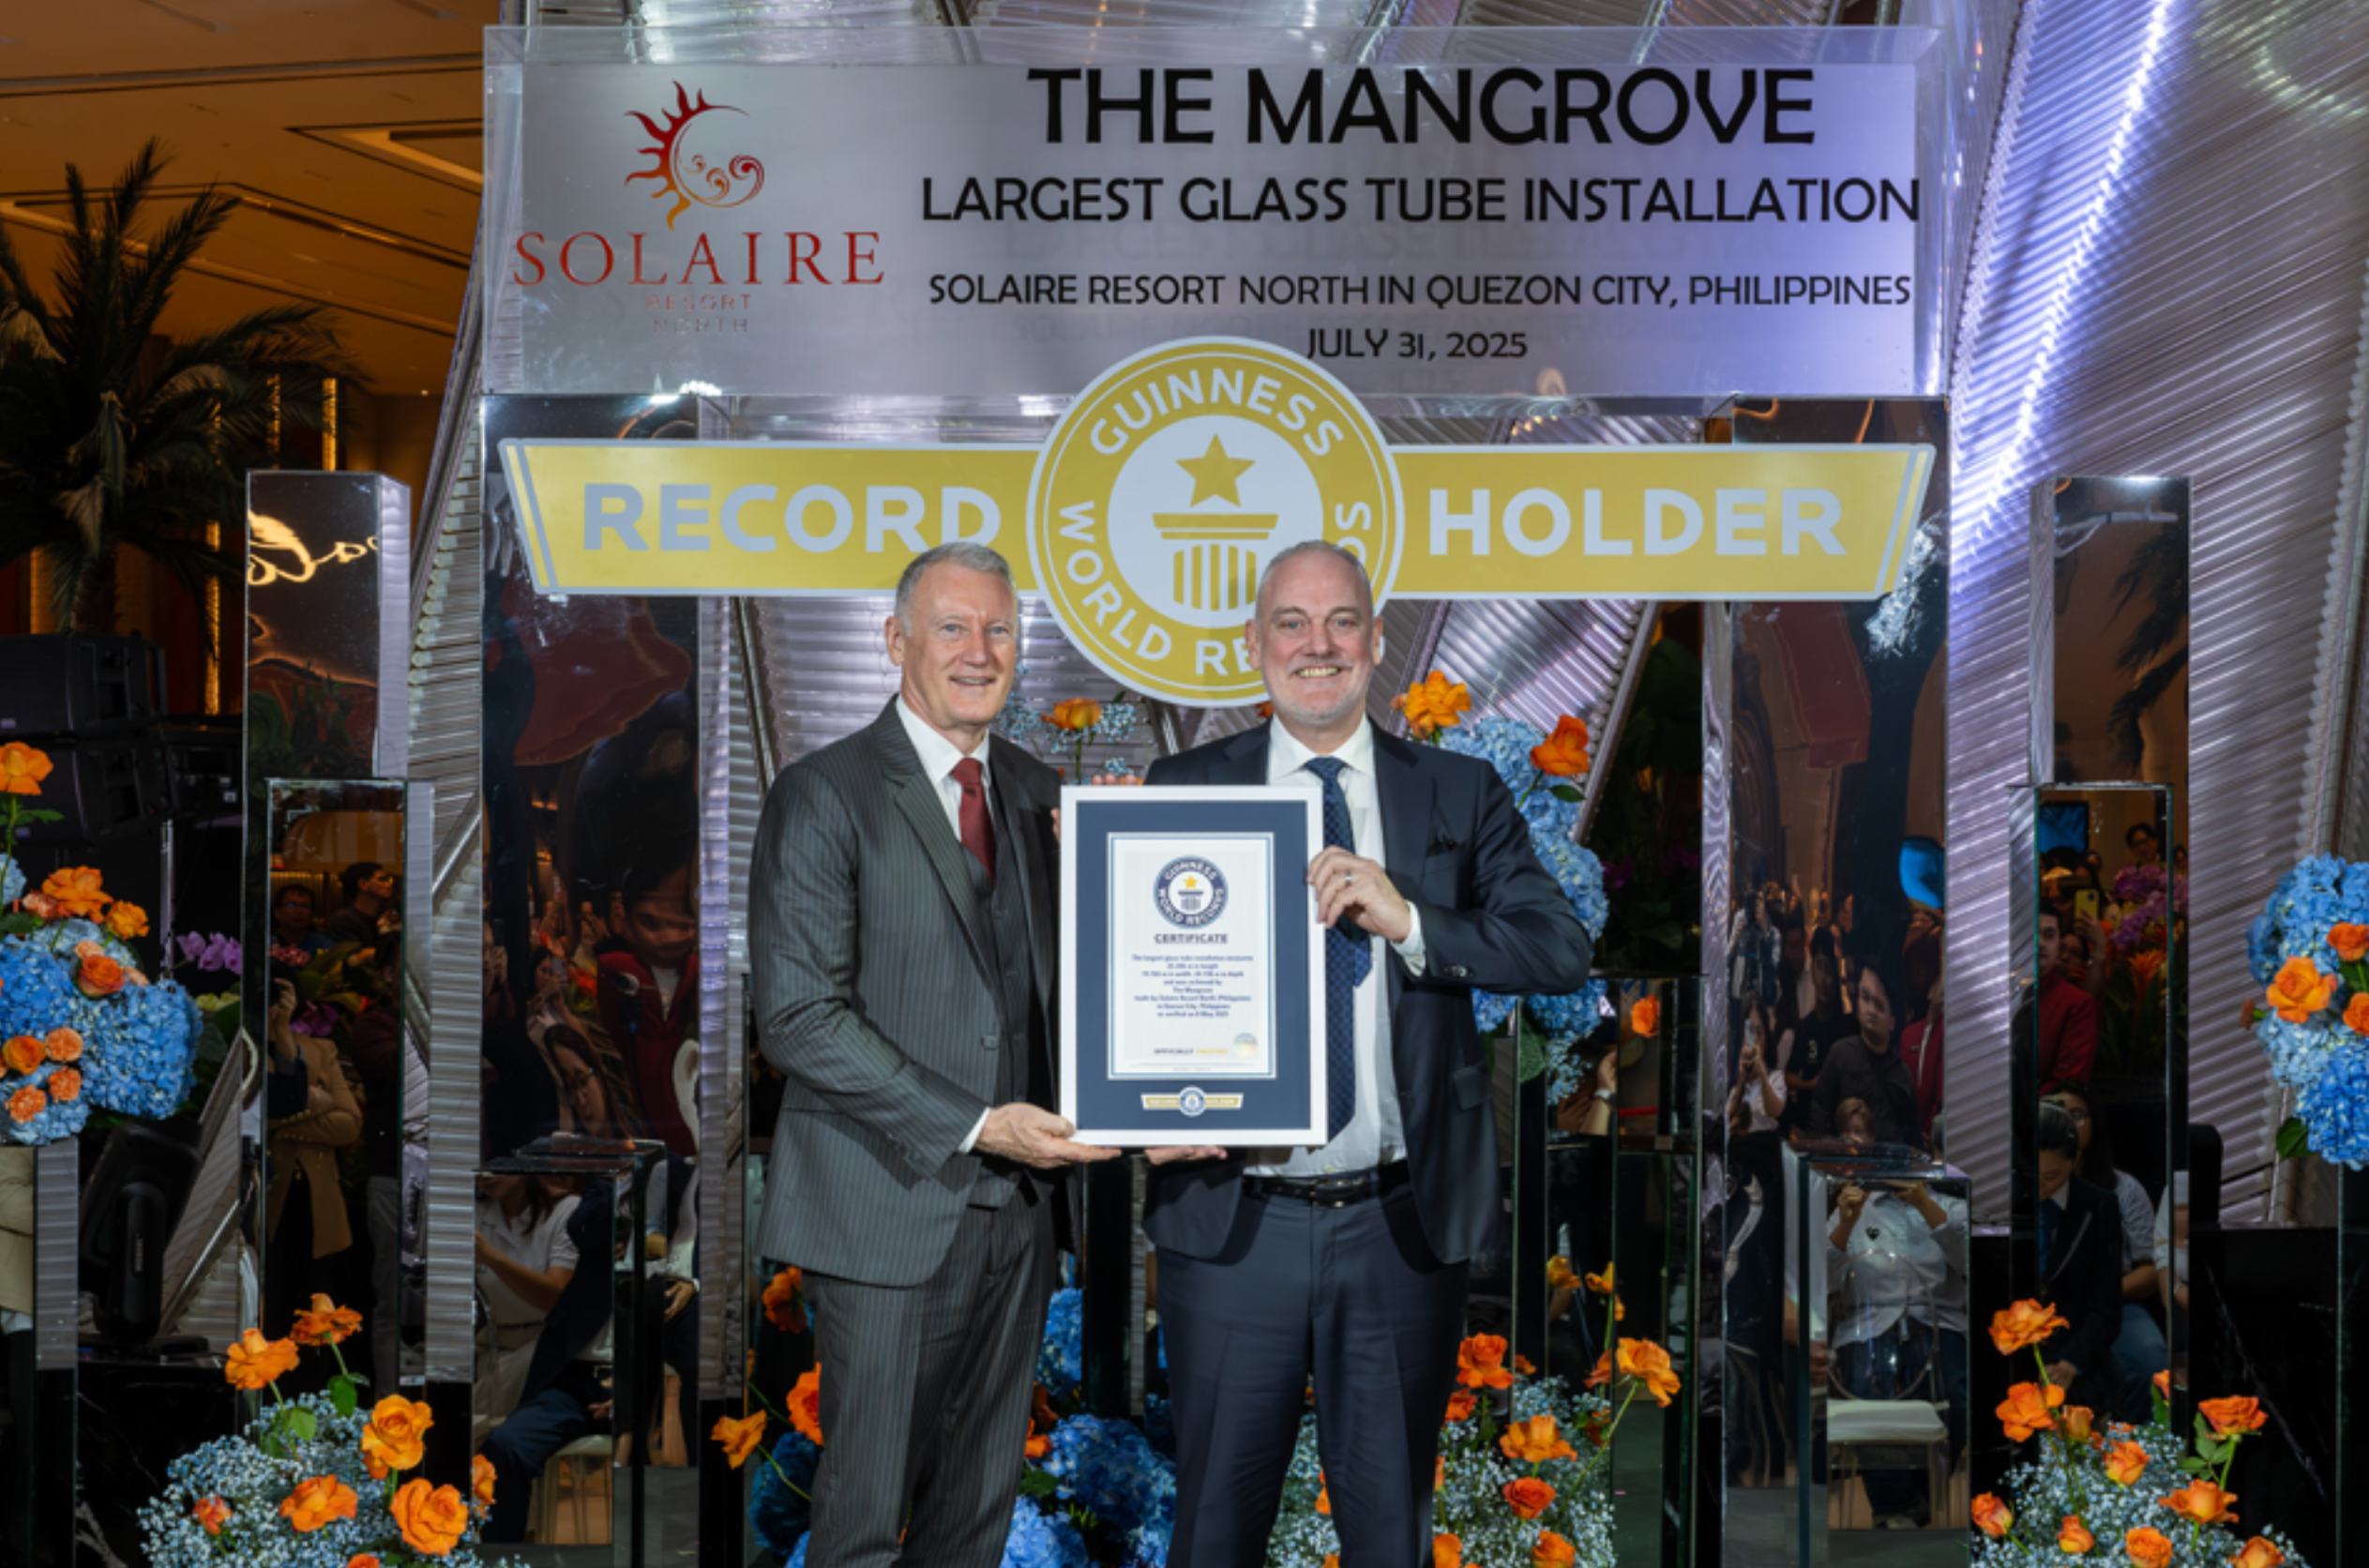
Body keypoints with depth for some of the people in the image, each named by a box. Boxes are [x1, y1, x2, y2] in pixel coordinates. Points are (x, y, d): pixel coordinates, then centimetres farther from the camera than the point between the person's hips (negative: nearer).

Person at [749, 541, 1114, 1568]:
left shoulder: (1040, 795, 12)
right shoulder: (822, 796, -7)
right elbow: (798, 1017, -14)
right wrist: (974, 1127, -19)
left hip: (1016, 1210, 6)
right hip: (889, 1208, -5)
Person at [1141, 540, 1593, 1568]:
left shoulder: (1461, 797, 5)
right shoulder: (1184, 789, 4)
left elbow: (1562, 951, -5)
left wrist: (1408, 921, -19)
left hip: (1402, 1224, 1)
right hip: (1231, 1218, 0)